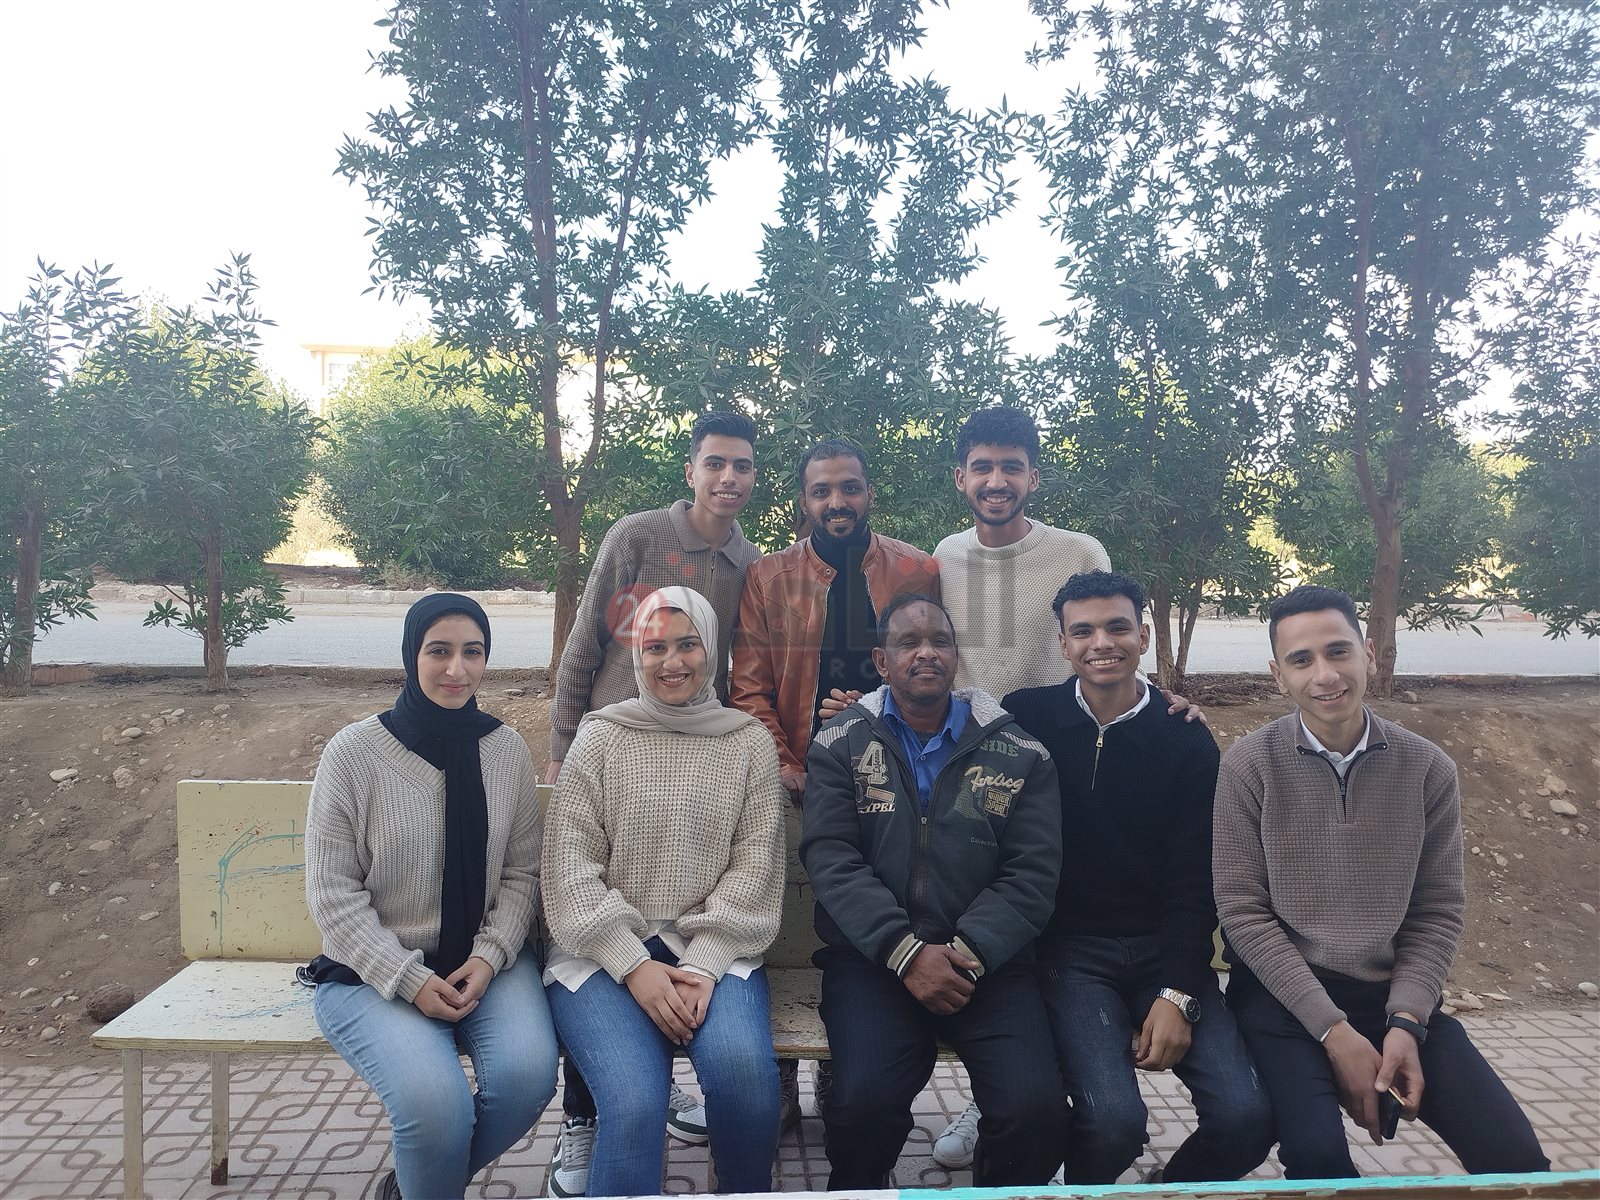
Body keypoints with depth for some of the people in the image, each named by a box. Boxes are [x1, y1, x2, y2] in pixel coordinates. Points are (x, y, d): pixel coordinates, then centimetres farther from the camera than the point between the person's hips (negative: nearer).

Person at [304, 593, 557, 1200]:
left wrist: (490, 956, -10)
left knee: (528, 1074, -23)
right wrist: (409, 979, -15)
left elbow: (521, 872, 6)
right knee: (437, 1101, -27)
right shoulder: (354, 750, -8)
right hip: (374, 969, -3)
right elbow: (332, 892, -7)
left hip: (486, 959, 3)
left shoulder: (507, 749, 1)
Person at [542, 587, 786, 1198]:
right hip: (606, 953, -1)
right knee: (635, 1100, -29)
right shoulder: (600, 737, 5)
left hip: (712, 951, 1)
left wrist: (702, 968, -11)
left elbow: (755, 866, 1)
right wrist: (635, 967, -12)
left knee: (743, 1067, -27)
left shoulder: (749, 743, 7)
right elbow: (571, 867, -1)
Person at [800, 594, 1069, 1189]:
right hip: (871, 958, -1)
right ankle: (855, 1193, 8)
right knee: (865, 1098, -25)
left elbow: (1032, 873, 1)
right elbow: (832, 859, -5)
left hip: (987, 962, 1)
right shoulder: (841, 745, 5)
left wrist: (968, 953, -14)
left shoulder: (1018, 753, 7)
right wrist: (907, 953, -16)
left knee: (1037, 1110, -21)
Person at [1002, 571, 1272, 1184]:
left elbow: (1193, 880, 1)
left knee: (1245, 1117, -16)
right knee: (1115, 1119, -23)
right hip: (1070, 947, -2)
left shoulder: (1187, 738, 1)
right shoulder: (1026, 717, -2)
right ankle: (1081, 1192, 12)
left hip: (1163, 947, 2)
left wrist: (1178, 995, -10)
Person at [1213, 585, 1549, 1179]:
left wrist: (1406, 1023, -10)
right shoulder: (1249, 765, -9)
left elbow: (1439, 912, 4)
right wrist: (1335, 1031, -15)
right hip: (1284, 994, -3)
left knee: (1517, 1158, -11)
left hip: (1392, 992, 3)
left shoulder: (1428, 769, 0)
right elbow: (1242, 909, -10)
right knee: (1317, 1152, -27)